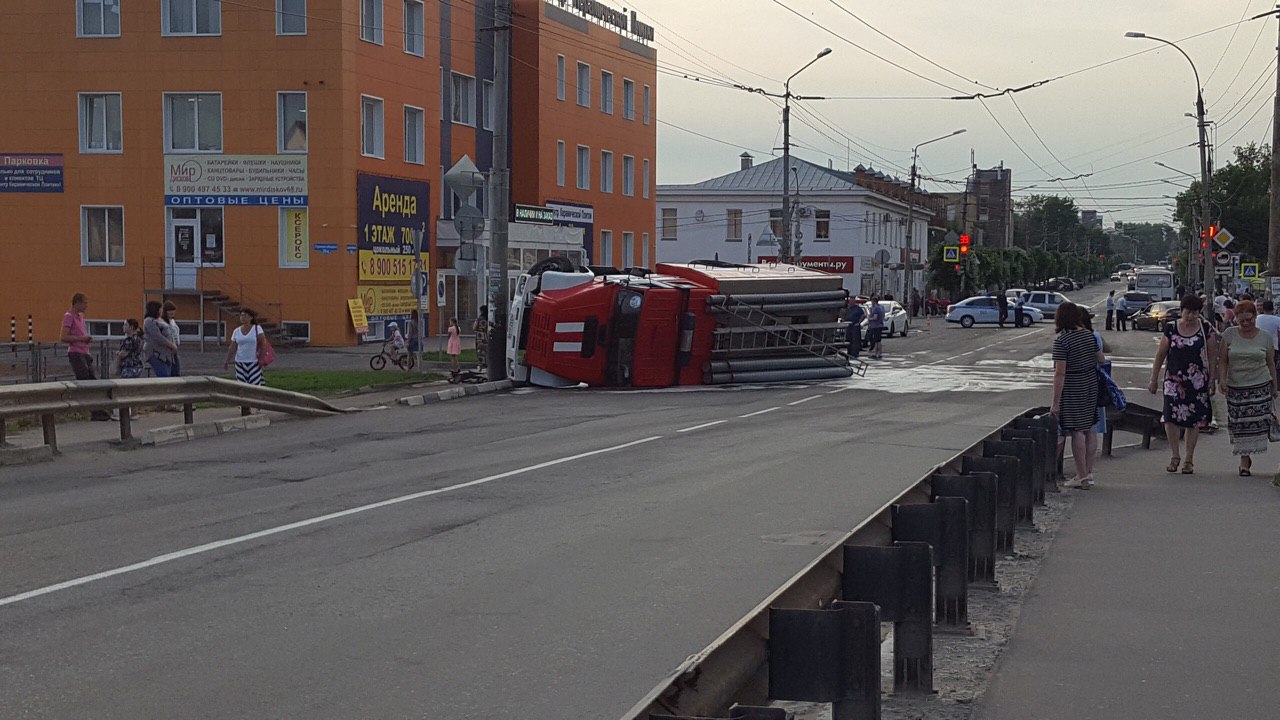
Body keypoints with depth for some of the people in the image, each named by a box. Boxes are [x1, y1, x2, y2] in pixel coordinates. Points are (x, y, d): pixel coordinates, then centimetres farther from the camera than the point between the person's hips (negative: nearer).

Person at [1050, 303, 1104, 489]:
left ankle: (1082, 477, 2)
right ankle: (1089, 473, 21)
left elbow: (1060, 373, -19)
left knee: (1077, 431, -2)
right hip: (1091, 385, 7)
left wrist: (1055, 402, -16)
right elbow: (1101, 361, 11)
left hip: (1072, 389, -7)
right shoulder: (1090, 336, 3)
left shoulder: (1061, 341, -16)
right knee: (1091, 429, 13)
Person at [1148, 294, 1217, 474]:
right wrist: (1154, 379, 9)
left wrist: (1212, 381, 1)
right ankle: (1175, 455, 3)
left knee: (1194, 421, 3)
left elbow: (1212, 357, 5)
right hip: (1174, 379, 0)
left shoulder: (1206, 329, 1)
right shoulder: (1171, 328, 2)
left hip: (1198, 381, 0)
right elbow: (1160, 355, 8)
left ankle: (1189, 460, 15)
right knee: (1170, 417, -14)